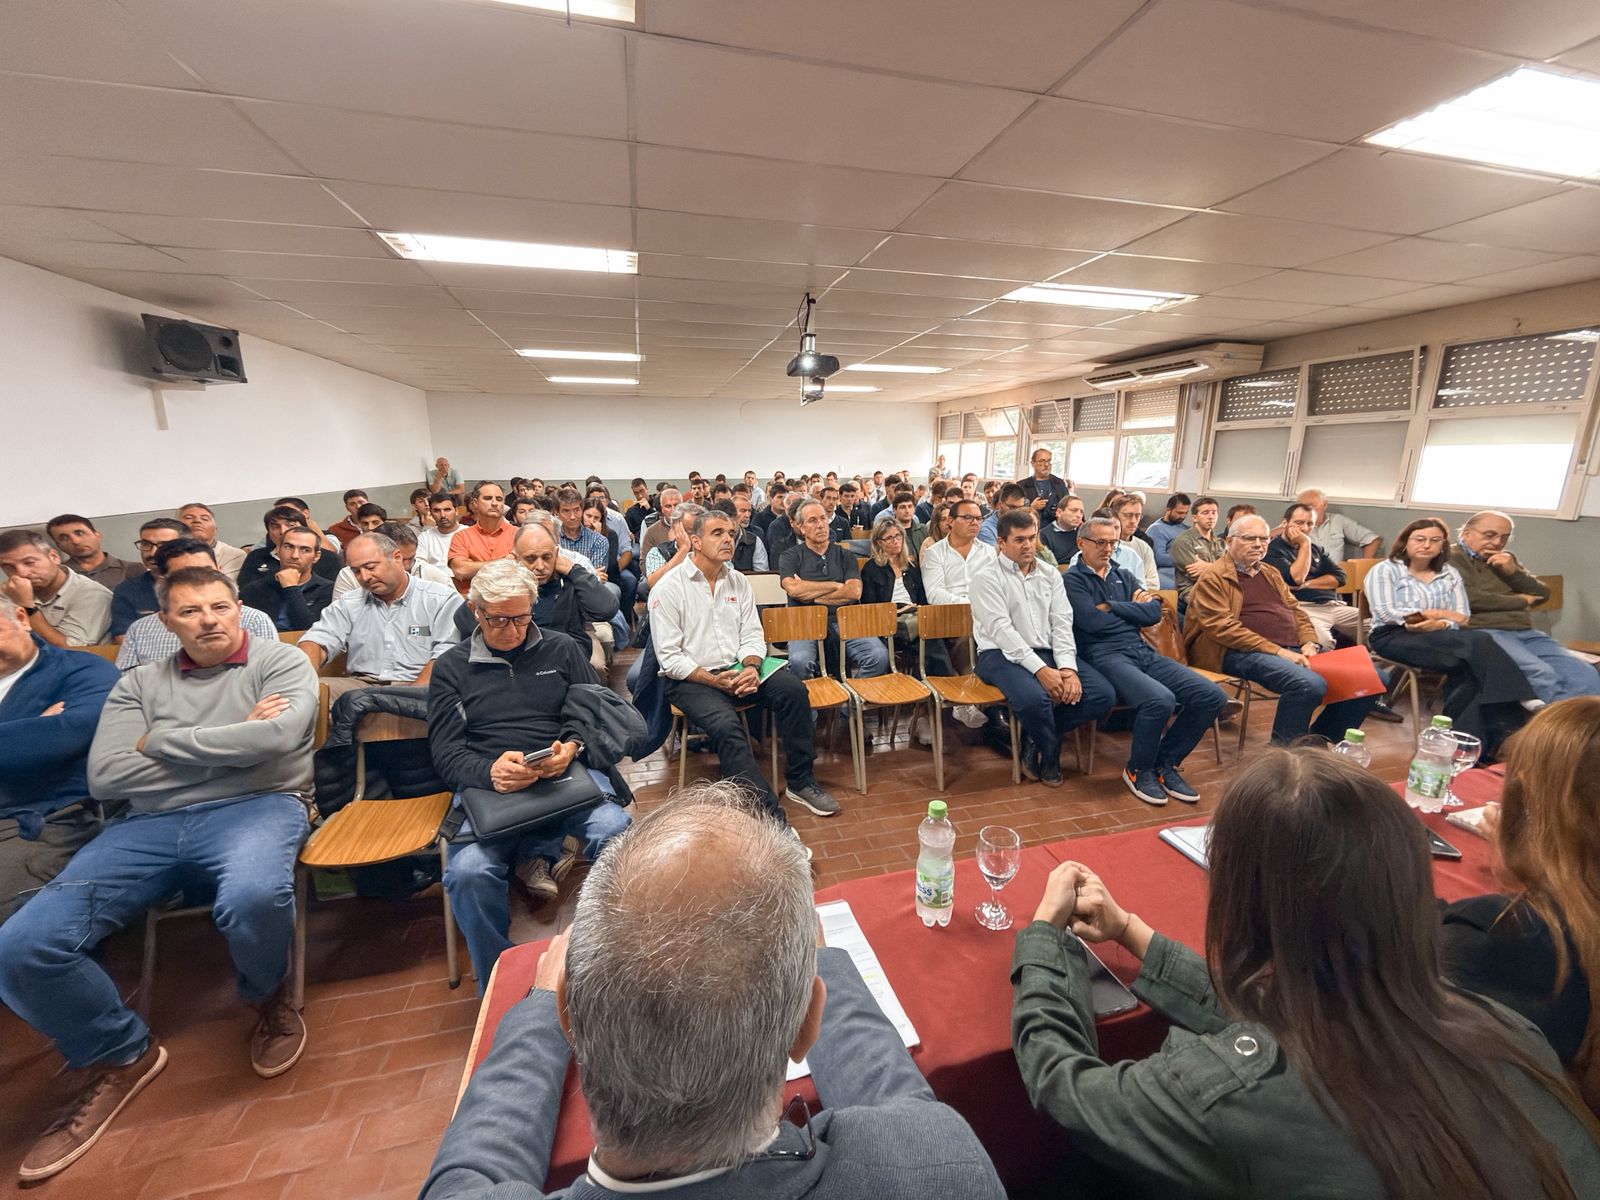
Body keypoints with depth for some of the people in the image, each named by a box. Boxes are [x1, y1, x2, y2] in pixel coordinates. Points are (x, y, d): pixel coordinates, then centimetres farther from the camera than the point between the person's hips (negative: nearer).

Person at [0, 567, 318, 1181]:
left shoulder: (281, 661, 4)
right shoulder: (139, 683, 16)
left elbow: (277, 736, -15)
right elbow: (105, 777, 5)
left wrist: (164, 741, -1)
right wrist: (230, 744, -5)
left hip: (255, 806, -4)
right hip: (150, 821, 5)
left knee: (253, 898, -35)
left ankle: (269, 999, 1)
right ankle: (119, 1056, 14)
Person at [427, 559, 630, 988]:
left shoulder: (562, 648, 15)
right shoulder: (450, 666, 13)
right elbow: (445, 751, 5)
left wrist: (572, 747, -12)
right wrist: (489, 772, -17)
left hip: (566, 773, 0)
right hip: (487, 784, 1)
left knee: (618, 836, -31)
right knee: (467, 872, -29)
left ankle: (535, 854, -3)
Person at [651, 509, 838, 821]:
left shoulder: (738, 581, 9)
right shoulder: (668, 588, -7)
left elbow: (753, 636, 8)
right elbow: (669, 657, -10)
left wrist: (750, 668, -14)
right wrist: (714, 680, -20)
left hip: (736, 670, 5)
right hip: (691, 679, -4)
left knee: (793, 689, -19)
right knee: (726, 725, -32)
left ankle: (800, 782, -4)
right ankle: (768, 813, -24)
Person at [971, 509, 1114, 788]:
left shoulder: (1050, 576, 15)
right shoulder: (986, 578, -3)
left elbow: (1062, 624, 5)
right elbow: (1001, 629, -14)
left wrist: (1068, 668, -12)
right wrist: (1040, 669, -23)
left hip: (1049, 652, 6)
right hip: (1002, 655, -5)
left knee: (1103, 694, -15)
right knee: (1034, 698, -35)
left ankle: (1036, 739, 5)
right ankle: (1049, 754, 0)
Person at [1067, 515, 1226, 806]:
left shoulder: (1123, 575, 22)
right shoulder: (1072, 579, 1)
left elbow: (1154, 612, 8)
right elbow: (1093, 622, -14)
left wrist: (1111, 607, -3)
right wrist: (1133, 608, 4)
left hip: (1143, 652, 7)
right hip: (1105, 655, -7)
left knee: (1212, 696, -8)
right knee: (1160, 699, -32)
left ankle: (1165, 763, 9)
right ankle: (1138, 770, -3)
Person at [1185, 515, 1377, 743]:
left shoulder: (1270, 574, 25)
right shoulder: (1213, 577, -3)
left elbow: (1295, 611, 26)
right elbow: (1222, 628, -14)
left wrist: (1308, 642, 4)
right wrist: (1277, 651, -17)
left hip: (1294, 650, 9)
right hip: (1245, 653, -9)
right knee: (1309, 684, -34)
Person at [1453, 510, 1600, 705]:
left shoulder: (1507, 560, 26)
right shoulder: (1451, 558, 0)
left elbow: (1543, 594, 22)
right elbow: (1468, 598, -15)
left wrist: (1513, 571, 2)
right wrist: (1521, 601, 4)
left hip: (1525, 632, 8)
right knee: (1542, 675, -30)